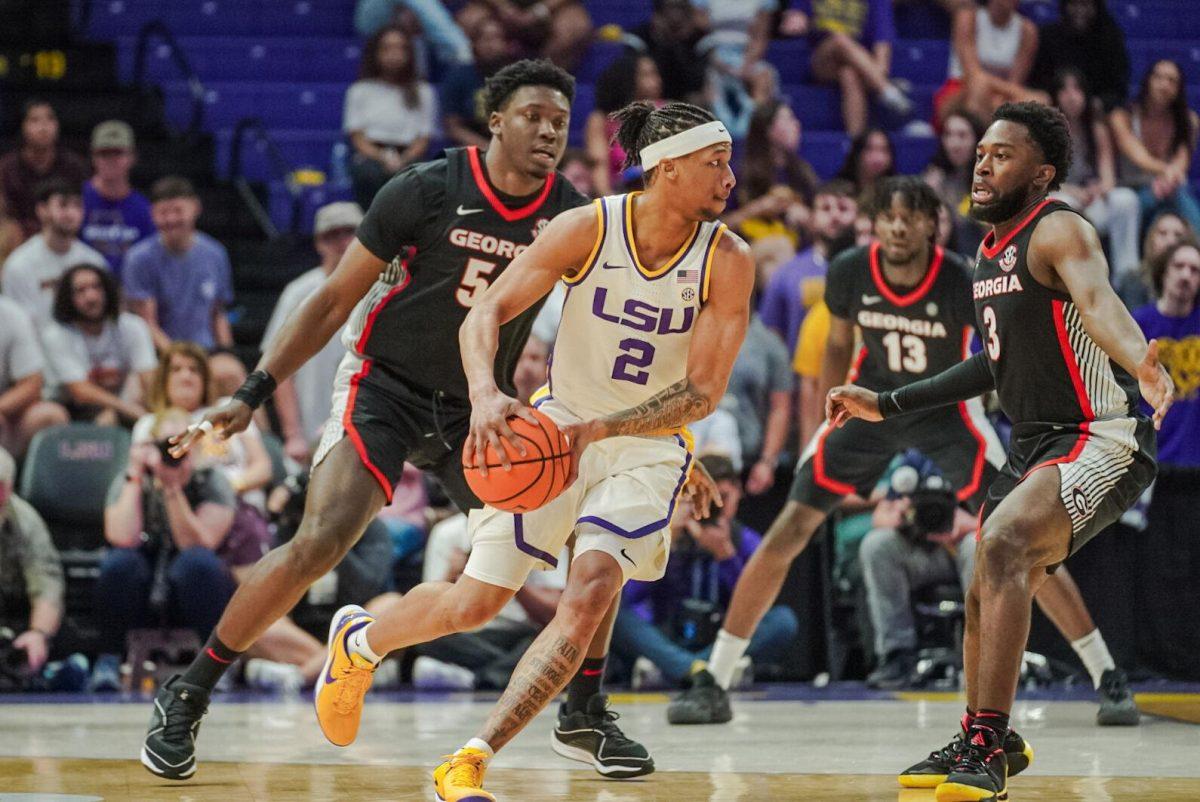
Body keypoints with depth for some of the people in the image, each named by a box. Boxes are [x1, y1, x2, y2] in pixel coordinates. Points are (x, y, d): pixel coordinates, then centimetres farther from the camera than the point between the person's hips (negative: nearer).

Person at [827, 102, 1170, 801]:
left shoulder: (1059, 232, -16)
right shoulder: (992, 251, 12)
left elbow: (1100, 303, -38)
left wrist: (1140, 362, -60)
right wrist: (887, 405, 26)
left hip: (1101, 442, -10)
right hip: (1036, 446, 10)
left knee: (1004, 542, -30)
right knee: (986, 597, 19)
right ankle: (985, 743, 42)